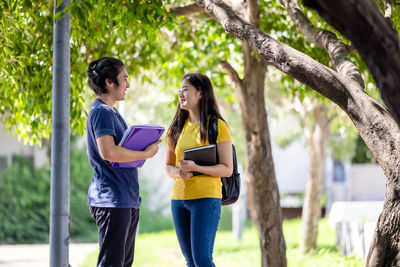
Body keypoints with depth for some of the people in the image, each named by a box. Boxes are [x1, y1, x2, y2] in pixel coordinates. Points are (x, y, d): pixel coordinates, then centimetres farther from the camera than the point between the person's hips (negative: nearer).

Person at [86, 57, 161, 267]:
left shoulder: (112, 112, 20)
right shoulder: (101, 111, -12)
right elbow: (108, 152, -24)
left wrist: (146, 146, 7)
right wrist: (146, 154, -15)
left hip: (127, 199, 10)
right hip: (111, 199, -10)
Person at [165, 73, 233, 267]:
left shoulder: (217, 126, -4)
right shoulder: (177, 127, 14)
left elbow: (227, 169, -7)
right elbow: (167, 166, 17)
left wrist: (196, 168, -21)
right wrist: (177, 172, -8)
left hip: (206, 197, -6)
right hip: (178, 198, 6)